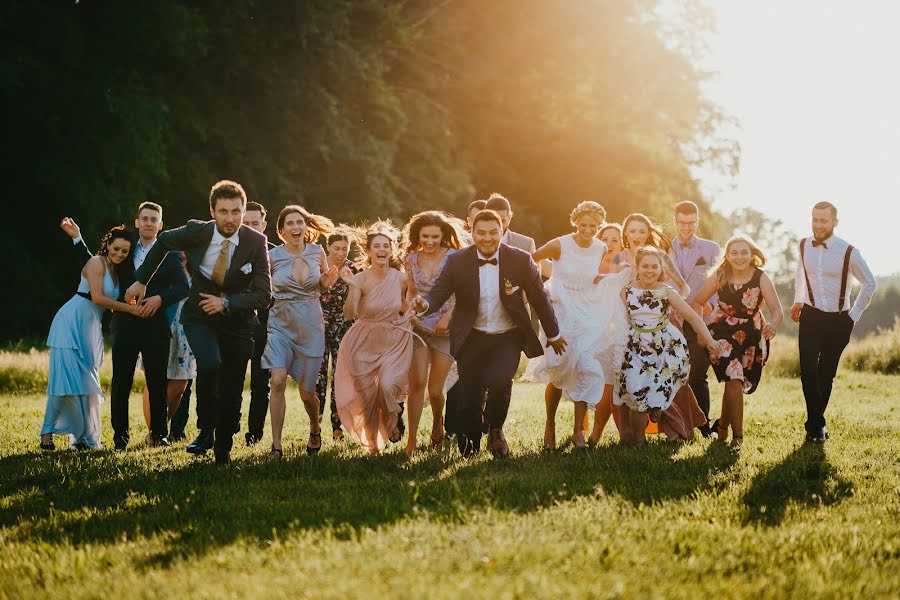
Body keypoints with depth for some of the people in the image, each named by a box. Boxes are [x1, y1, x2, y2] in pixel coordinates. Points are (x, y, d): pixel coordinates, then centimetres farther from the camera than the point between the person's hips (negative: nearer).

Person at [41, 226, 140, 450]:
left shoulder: (115, 271, 16)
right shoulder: (97, 263, -10)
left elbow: (112, 302, 12)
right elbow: (97, 298, -18)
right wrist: (130, 308, -16)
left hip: (89, 329, 8)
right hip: (71, 323, -8)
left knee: (86, 381, 6)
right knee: (66, 378, -12)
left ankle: (83, 436, 8)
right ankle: (47, 433, -9)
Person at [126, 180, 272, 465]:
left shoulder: (256, 242, -16)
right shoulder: (196, 232, -14)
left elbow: (263, 295, -15)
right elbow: (163, 241, 8)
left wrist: (226, 302, -28)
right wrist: (141, 280, 11)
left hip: (237, 321, 1)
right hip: (199, 316, -1)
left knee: (232, 392, 5)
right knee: (209, 364, -29)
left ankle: (223, 450, 27)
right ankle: (205, 431, -11)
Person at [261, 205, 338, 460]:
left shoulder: (317, 252, -1)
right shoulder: (272, 257, -7)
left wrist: (328, 281, -5)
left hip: (311, 326, 1)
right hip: (280, 324, -1)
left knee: (306, 390, 7)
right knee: (278, 380, -19)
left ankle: (315, 430, 39)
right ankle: (276, 445, -13)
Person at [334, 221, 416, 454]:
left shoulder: (401, 279, -7)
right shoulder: (360, 279, -15)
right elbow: (349, 314, -28)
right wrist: (352, 287, -38)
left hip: (394, 341, 0)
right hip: (365, 343, 0)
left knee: (387, 386, -21)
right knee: (367, 395, 4)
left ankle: (391, 422, 12)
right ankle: (372, 444, 27)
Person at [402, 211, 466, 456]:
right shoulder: (412, 259, 4)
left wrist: (447, 316, -18)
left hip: (446, 328, -2)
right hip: (419, 326, 2)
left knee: (435, 390, 0)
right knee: (417, 382, -13)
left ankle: (438, 423, 33)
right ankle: (411, 440, -10)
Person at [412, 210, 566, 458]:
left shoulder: (521, 260, -9)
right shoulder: (457, 262, -8)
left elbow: (539, 298, 3)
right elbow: (438, 293, -10)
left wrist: (553, 334, 13)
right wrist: (424, 304, -35)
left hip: (508, 337, -1)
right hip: (472, 338, 1)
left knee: (499, 381, -24)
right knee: (469, 394, 0)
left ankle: (495, 430, 7)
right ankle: (469, 445, 28)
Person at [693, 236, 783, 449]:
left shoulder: (761, 278, -13)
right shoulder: (720, 276, -11)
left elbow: (777, 309, -23)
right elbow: (697, 302, 0)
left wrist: (773, 324, -44)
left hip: (751, 338, 2)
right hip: (723, 334, -1)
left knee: (734, 384, 11)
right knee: (734, 381, -18)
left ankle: (722, 425, 36)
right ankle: (737, 435, -13)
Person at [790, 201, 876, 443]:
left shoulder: (848, 252, -13)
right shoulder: (804, 246, -1)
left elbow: (870, 284, 0)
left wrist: (854, 315, 0)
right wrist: (797, 301, 18)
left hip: (838, 321, -2)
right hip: (811, 316, 2)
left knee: (826, 374, 7)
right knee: (808, 371, -13)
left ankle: (815, 423, 22)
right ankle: (817, 425, -9)